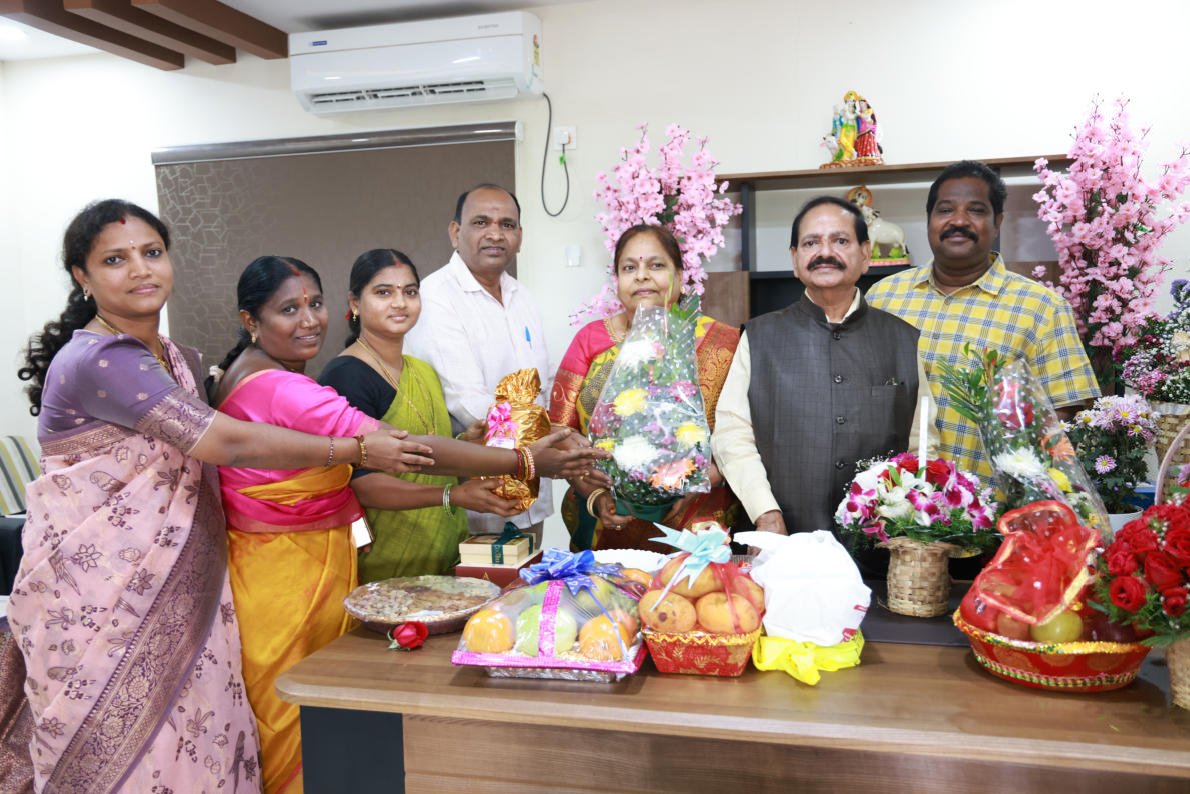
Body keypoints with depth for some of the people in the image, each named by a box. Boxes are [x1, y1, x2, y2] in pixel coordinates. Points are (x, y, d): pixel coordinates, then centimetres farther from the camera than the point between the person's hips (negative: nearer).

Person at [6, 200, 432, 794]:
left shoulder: (177, 359, 12)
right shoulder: (96, 360, -17)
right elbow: (228, 442, -22)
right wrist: (357, 449, -16)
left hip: (175, 593, 8)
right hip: (99, 597, -7)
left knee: (198, 744, 9)